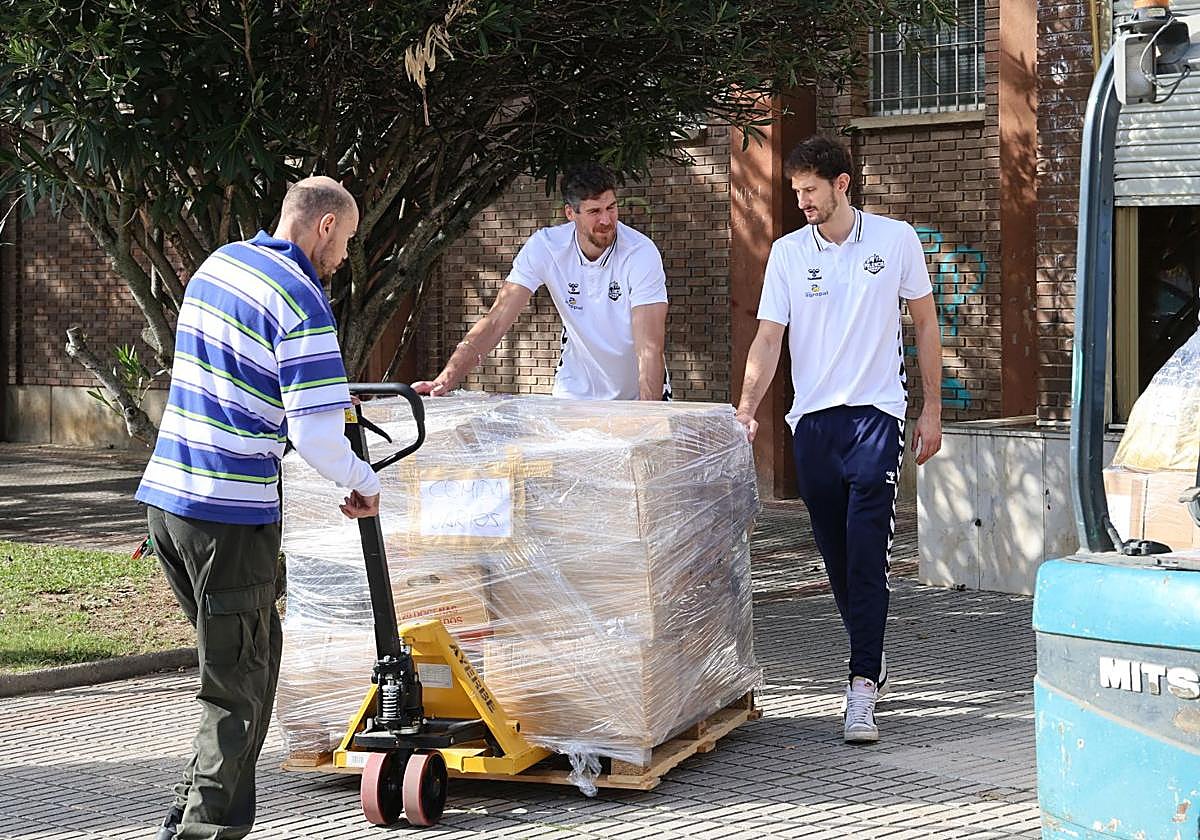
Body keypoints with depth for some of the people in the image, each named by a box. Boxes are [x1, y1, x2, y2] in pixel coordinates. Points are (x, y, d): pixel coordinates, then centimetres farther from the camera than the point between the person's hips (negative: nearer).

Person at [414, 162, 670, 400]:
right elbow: (497, 320, -17)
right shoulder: (544, 247, -14)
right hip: (576, 392, 1)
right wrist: (445, 381, -29)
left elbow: (649, 348, -26)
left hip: (639, 393, -1)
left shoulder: (641, 253, -21)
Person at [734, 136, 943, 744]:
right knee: (836, 556, 10)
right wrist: (746, 409, -13)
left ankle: (861, 692, -18)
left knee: (866, 556, -13)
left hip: (875, 411, -3)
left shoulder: (895, 239, 1)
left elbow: (925, 324, 9)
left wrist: (932, 408, 7)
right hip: (812, 418, 3)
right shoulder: (787, 253, 6)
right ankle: (871, 661, 28)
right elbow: (768, 338, 1)